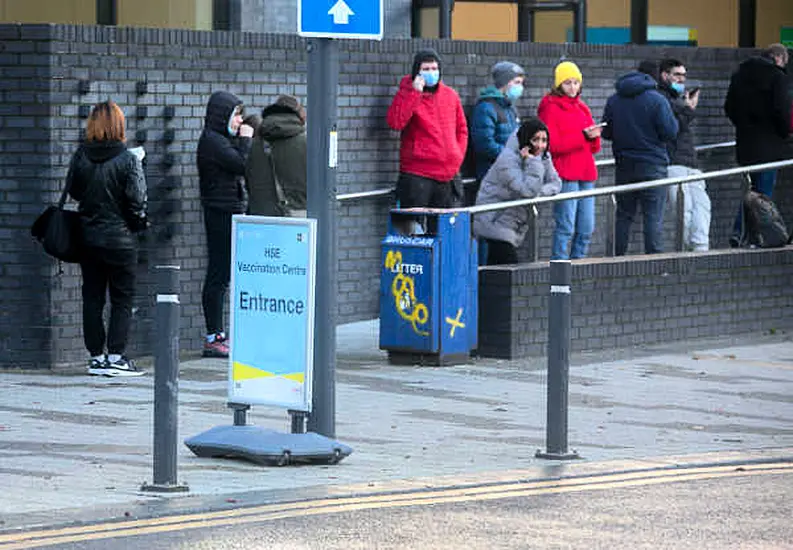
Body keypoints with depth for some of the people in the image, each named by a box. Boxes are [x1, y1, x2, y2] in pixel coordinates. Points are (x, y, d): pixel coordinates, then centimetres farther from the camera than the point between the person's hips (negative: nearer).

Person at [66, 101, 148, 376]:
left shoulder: (81, 156, -4)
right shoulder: (127, 160, -14)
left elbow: (72, 190, 6)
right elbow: (136, 199, -14)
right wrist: (139, 221, 4)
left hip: (88, 237, 4)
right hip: (120, 237, -4)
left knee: (92, 297, 11)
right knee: (122, 298, 5)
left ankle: (96, 356, 14)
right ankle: (115, 356, 0)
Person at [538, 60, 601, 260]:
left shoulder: (582, 108, 20)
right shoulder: (551, 108, -2)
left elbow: (594, 148, 21)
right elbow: (553, 144, -13)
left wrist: (594, 137, -2)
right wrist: (582, 136, -18)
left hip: (586, 173, 7)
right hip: (565, 175, -7)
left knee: (586, 229, 6)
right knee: (566, 227, -12)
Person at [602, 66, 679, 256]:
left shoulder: (613, 101, 6)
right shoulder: (657, 100, -9)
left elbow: (606, 133, 9)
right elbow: (670, 132, -12)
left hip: (624, 166, 4)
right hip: (652, 166, -4)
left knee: (623, 215, 11)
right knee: (654, 217, -3)